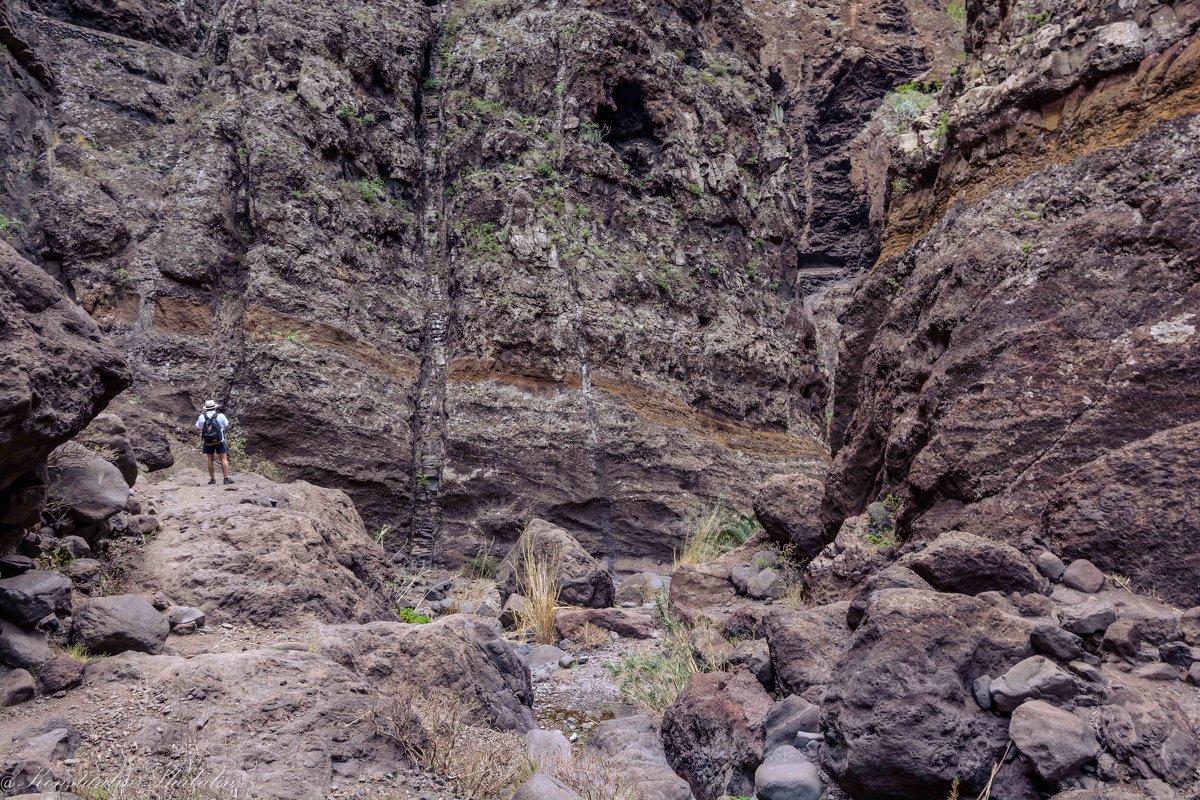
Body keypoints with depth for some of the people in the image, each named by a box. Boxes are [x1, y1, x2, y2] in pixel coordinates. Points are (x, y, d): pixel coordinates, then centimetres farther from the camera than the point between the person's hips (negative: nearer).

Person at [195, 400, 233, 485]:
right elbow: (227, 425, 4)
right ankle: (226, 478, -4)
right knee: (224, 459, 1)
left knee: (210, 459, 12)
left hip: (208, 442, 2)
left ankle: (212, 479, 14)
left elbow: (197, 428, 8)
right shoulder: (220, 416, -9)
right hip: (219, 441, -2)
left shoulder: (202, 417, -3)